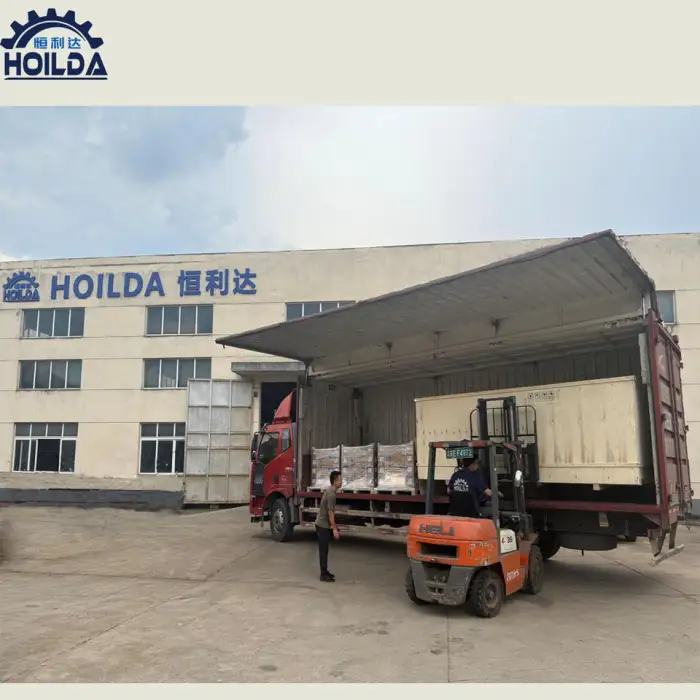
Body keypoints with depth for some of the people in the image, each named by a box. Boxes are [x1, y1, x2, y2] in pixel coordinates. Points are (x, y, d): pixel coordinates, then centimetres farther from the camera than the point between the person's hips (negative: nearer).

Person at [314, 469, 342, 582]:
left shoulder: (329, 490, 10)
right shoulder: (331, 494, -22)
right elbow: (330, 512, -23)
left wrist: (334, 526, 24)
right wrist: (334, 529, -20)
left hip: (323, 524, 10)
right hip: (323, 525, -10)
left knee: (324, 550, 15)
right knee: (323, 550, -3)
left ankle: (324, 572, 23)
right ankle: (324, 575, 2)